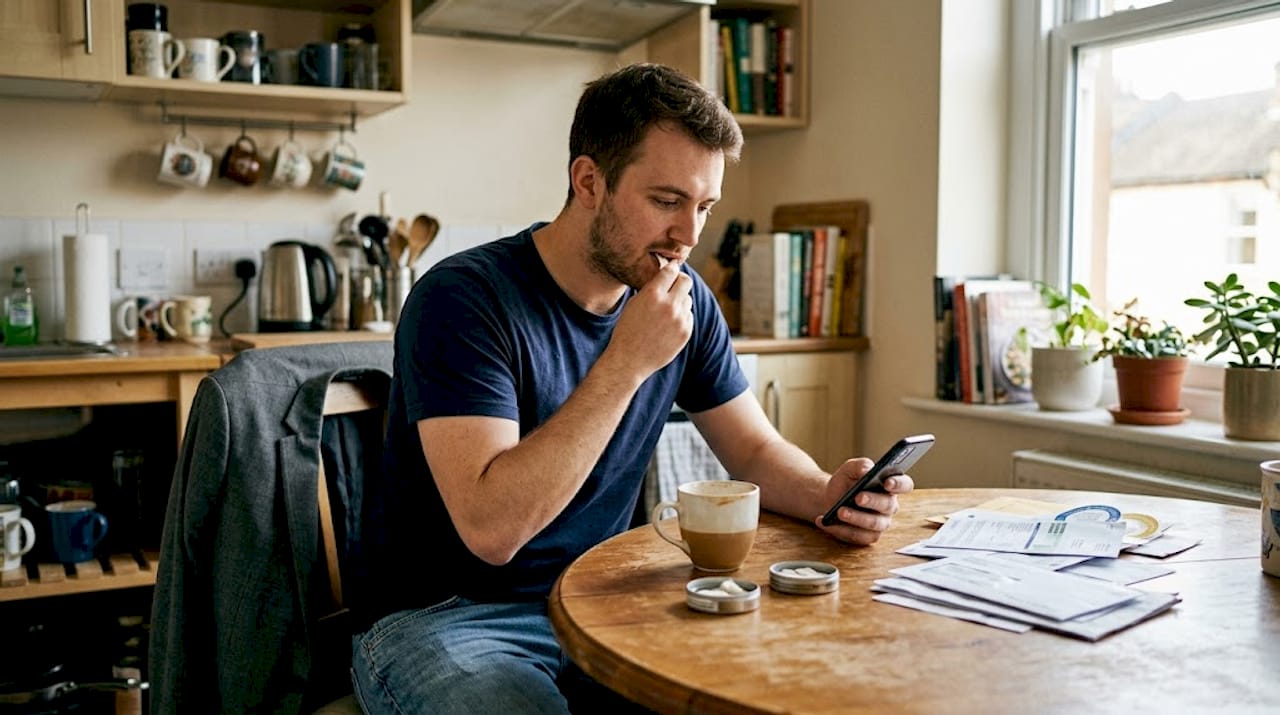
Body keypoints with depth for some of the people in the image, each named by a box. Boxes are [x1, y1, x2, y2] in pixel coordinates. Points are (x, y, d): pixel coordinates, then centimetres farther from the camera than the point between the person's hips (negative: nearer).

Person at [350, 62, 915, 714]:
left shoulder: (684, 300, 0)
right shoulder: (460, 299, -20)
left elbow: (756, 450, 8)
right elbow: (490, 527, -29)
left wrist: (826, 494, -14)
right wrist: (627, 362, -29)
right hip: (441, 617, -5)